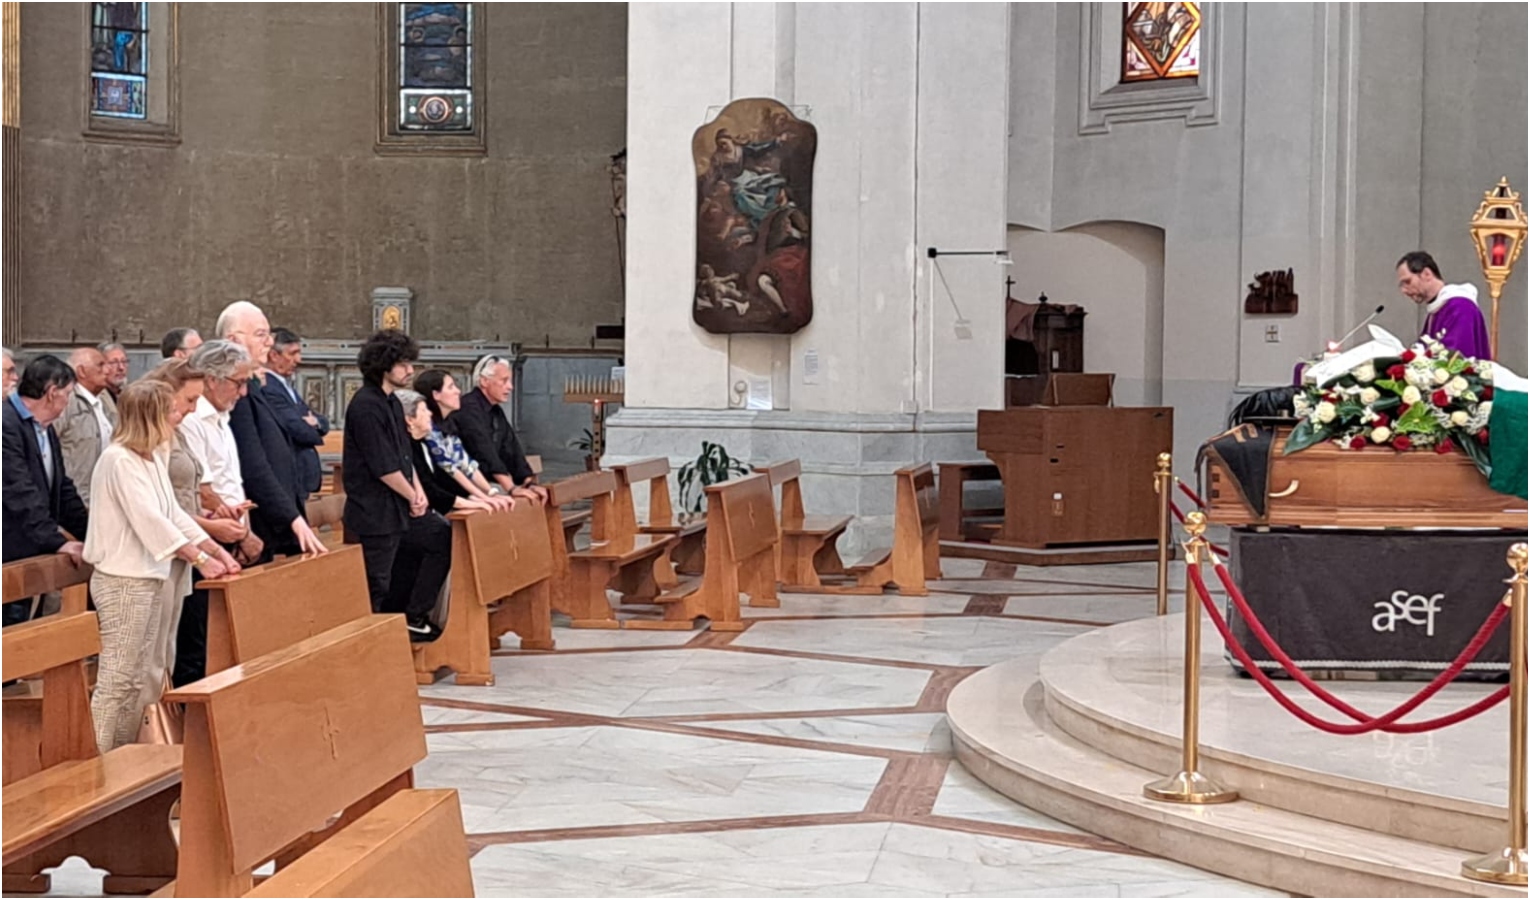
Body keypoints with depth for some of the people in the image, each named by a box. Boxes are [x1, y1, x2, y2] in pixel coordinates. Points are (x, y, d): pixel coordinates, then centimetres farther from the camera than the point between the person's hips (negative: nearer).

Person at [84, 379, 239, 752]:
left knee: (140, 679, 13)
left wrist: (217, 550, 5)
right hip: (123, 580, -10)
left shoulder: (152, 458, 12)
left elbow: (173, 514, 13)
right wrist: (200, 559, -21)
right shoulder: (119, 460, -16)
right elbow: (150, 520, -22)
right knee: (117, 679, -8)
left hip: (152, 577, 10)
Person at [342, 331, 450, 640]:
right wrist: (412, 497, -8)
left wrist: (418, 491, 2)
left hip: (400, 509, 10)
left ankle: (414, 617, 19)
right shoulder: (366, 406, -18)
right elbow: (383, 467, -20)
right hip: (374, 514, -10)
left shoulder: (392, 403, 13)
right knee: (376, 587, -4)